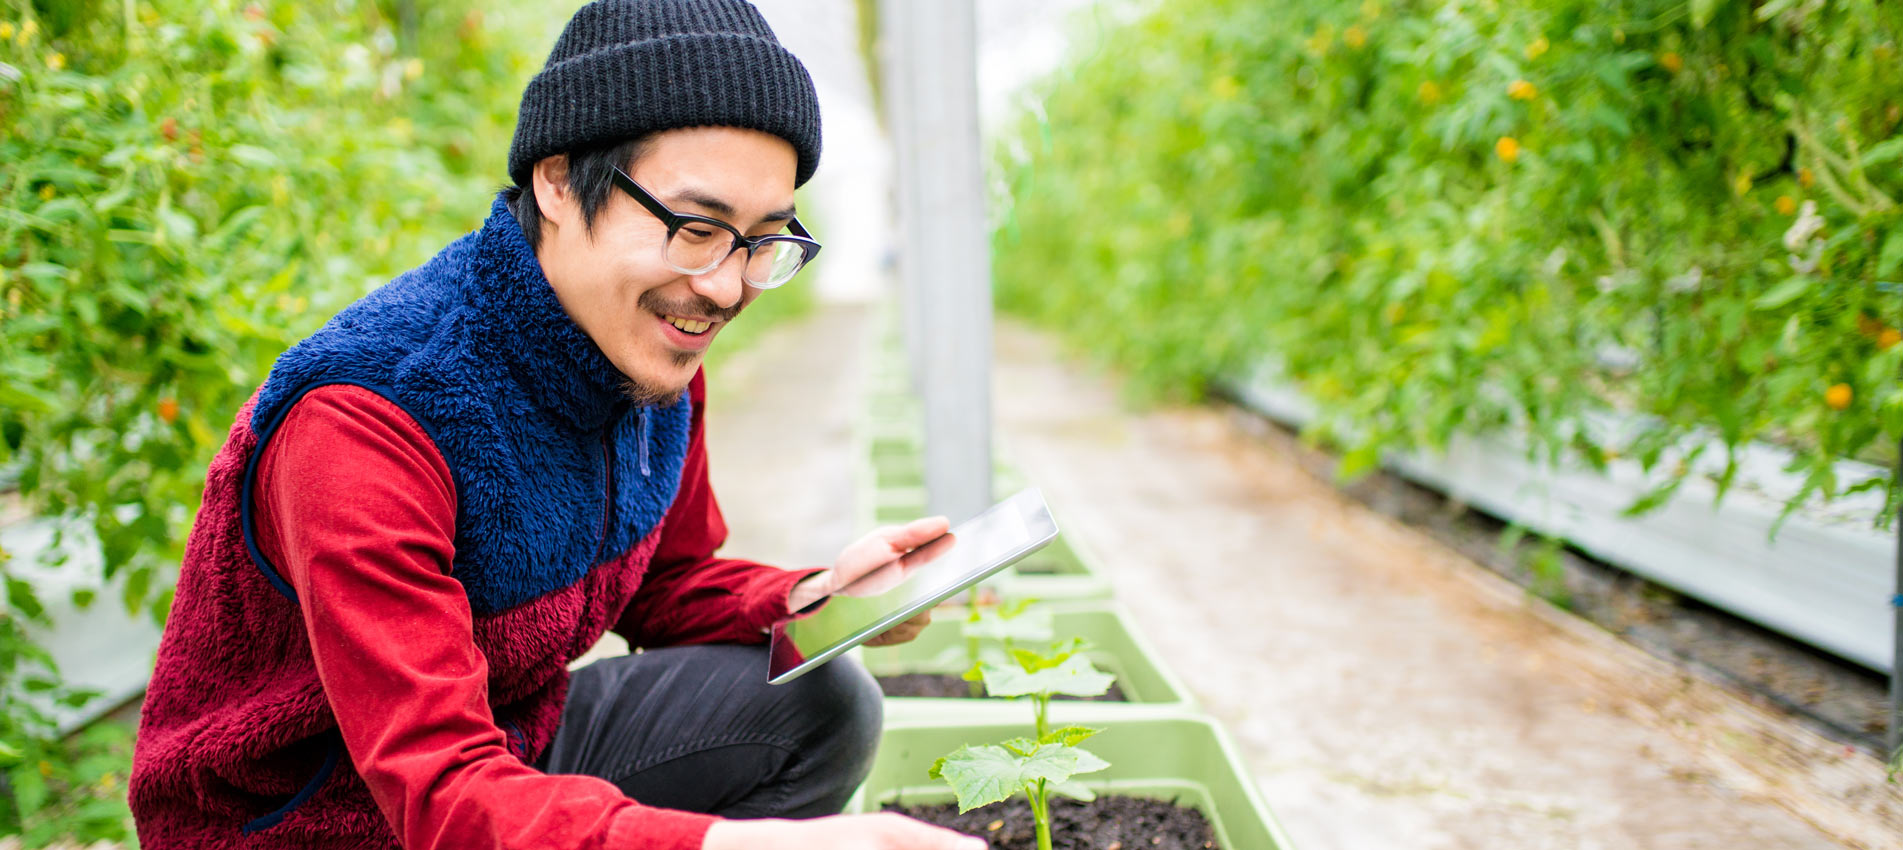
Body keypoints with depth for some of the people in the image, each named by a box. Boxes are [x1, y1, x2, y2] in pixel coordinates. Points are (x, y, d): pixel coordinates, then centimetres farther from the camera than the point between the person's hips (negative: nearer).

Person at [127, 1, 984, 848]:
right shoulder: (363, 421, -32)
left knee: (818, 702, -4)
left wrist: (815, 601, -14)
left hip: (510, 742, 7)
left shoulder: (655, 360, -7)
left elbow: (665, 585, 8)